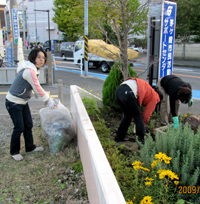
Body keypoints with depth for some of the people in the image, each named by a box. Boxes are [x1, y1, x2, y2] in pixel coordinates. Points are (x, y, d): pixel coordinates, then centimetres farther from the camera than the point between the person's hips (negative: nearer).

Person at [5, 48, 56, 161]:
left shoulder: (34, 69, 6)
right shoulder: (29, 71, -26)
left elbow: (37, 88, 10)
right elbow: (37, 89, -22)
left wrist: (49, 98, 5)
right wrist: (48, 100, -12)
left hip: (23, 102, 10)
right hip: (14, 102, -10)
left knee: (28, 125, 15)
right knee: (19, 128, -1)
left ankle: (30, 147, 32)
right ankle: (14, 152, 19)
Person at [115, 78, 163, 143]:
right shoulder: (154, 97, 17)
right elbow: (147, 114, 17)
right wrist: (143, 124, 34)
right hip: (127, 93, -8)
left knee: (127, 116, 27)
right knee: (138, 117, 10)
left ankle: (119, 136, 35)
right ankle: (142, 140, 14)